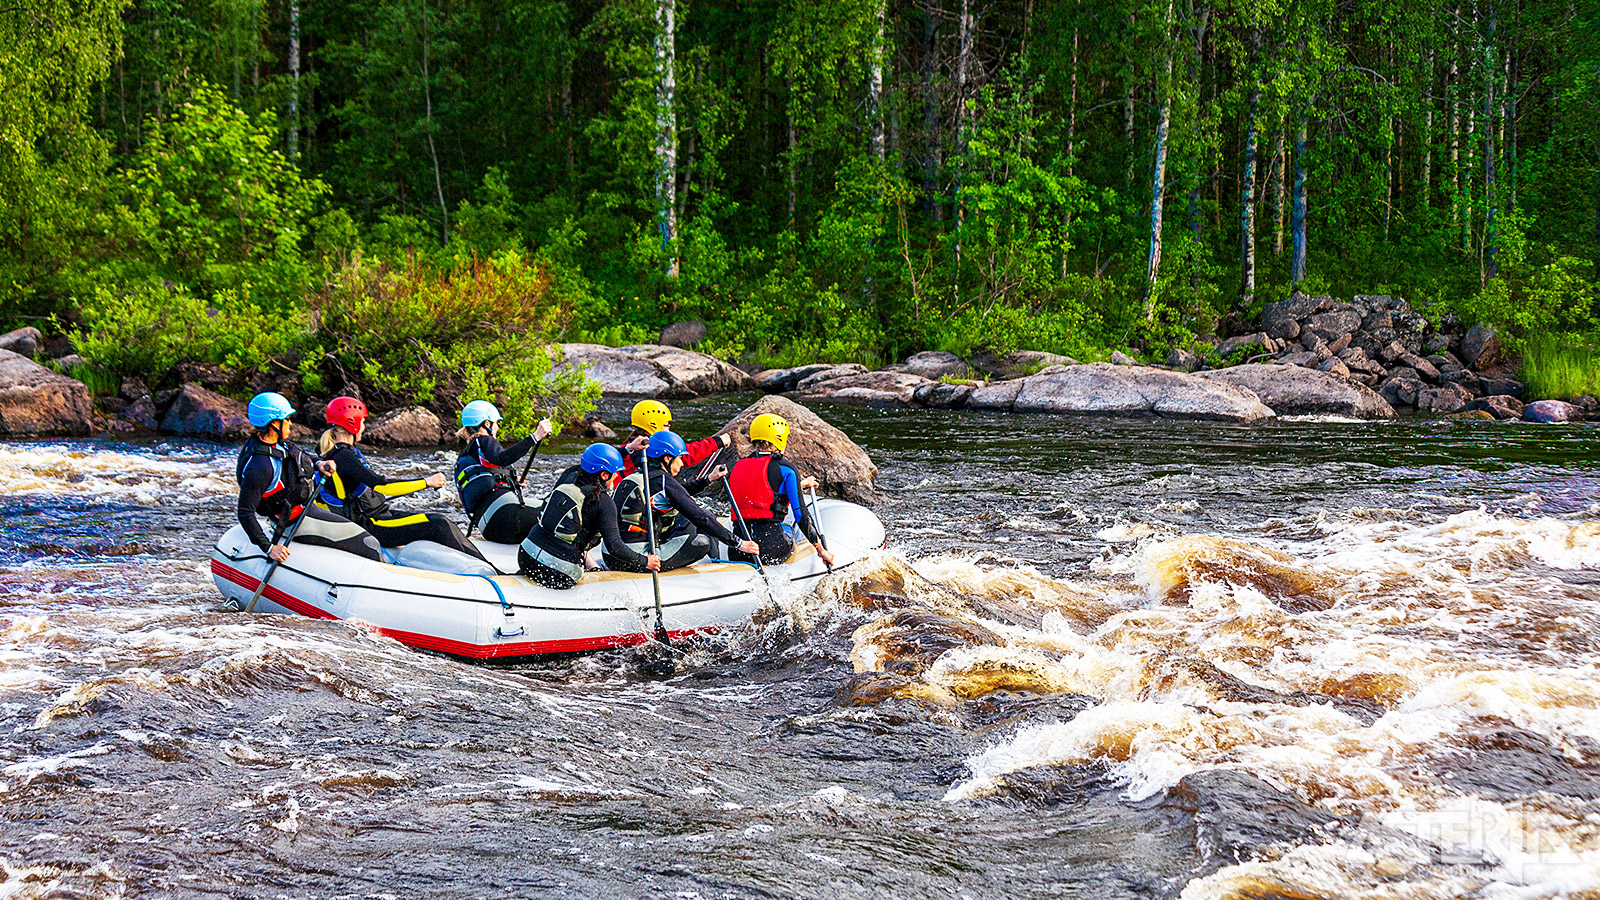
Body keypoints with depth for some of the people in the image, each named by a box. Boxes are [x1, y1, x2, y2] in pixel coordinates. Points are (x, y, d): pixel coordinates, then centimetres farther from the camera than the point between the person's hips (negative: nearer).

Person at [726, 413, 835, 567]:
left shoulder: (739, 466, 14)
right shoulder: (785, 469, -4)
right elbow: (801, 515, -6)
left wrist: (801, 484, 46)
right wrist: (821, 550, 4)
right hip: (771, 547, -3)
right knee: (789, 530, 30)